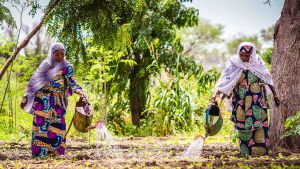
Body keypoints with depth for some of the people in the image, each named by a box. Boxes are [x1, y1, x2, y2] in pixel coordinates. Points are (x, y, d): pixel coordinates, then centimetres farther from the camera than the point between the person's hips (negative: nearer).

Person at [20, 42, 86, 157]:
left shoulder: (67, 67, 6)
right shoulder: (45, 65, 5)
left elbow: (72, 82, -4)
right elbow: (34, 81, 8)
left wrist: (79, 91, -25)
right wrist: (26, 97, 4)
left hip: (58, 102, 1)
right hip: (43, 100, -1)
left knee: (57, 125, -4)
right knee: (41, 124, -7)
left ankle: (54, 150, -1)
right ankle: (39, 152, -7)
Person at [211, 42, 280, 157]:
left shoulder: (258, 63, 1)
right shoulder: (234, 65, -5)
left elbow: (268, 80, 10)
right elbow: (224, 82, -12)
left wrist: (275, 95, 12)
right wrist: (216, 94, -26)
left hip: (258, 102, 1)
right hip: (241, 103, -1)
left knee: (260, 125, -5)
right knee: (244, 126, -1)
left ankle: (260, 152, -1)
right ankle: (246, 153, 6)